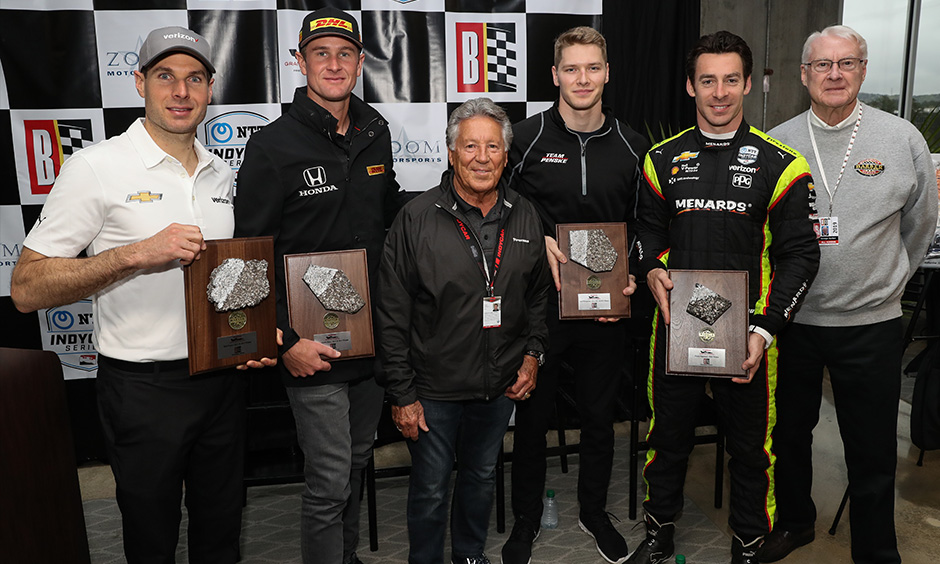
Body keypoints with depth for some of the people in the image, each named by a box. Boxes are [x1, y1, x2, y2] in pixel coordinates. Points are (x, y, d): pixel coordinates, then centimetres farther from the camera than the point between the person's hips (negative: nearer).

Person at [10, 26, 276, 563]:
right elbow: (27, 287, -14)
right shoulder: (97, 167, -11)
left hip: (223, 375, 5)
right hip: (144, 386, -4)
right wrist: (137, 253, -27)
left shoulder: (223, 174, 8)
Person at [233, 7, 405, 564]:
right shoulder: (274, 146, -13)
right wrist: (285, 341, -16)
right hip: (312, 346, -6)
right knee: (330, 480, 1)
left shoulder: (375, 131, 6)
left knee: (358, 461, 22)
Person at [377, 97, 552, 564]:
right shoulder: (417, 218, -13)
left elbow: (538, 295, 13)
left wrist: (532, 354, 2)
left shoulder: (525, 218, 0)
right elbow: (392, 315, -11)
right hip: (434, 389, -4)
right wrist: (401, 394, -12)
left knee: (481, 478, 23)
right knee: (430, 490, 11)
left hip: (500, 386, 4)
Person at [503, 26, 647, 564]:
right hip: (538, 305, -2)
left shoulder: (633, 146, 3)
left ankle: (595, 512, 40)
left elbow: (644, 226, 11)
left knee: (601, 417, 16)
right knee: (532, 417, 11)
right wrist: (537, 241, -14)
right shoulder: (526, 138, -5)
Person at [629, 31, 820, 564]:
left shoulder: (779, 164, -5)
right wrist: (653, 270, -7)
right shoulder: (664, 159, 4)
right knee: (668, 435, 15)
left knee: (752, 446, 11)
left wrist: (764, 330, -16)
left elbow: (800, 255, -6)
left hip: (747, 333, -2)